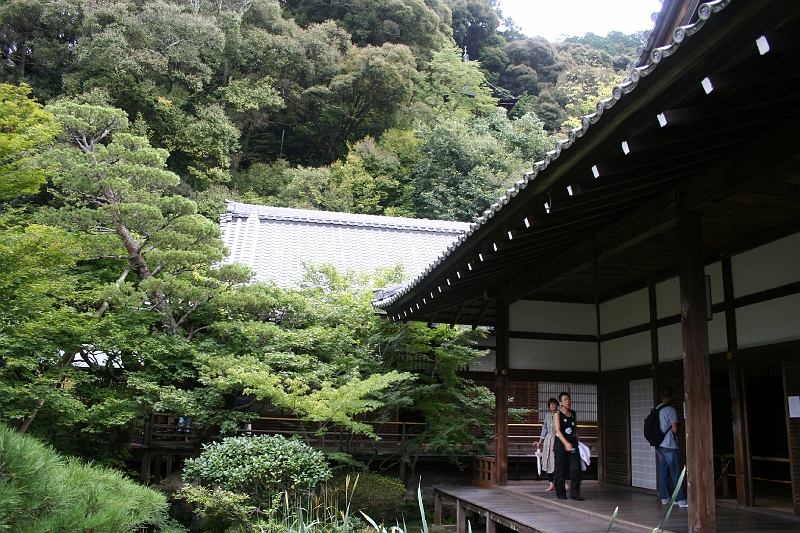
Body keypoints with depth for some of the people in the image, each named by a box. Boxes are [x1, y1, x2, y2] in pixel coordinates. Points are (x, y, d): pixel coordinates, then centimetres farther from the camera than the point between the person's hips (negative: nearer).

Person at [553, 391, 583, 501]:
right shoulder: (558, 414, -4)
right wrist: (566, 443, -27)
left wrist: (577, 441, 10)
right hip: (560, 442, -4)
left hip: (572, 442, 4)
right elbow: (558, 430, -15)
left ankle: (575, 492, 0)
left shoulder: (573, 413, 11)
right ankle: (561, 493, 10)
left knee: (576, 467, -6)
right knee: (560, 468, 0)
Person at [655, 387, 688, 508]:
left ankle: (665, 498, 12)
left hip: (659, 445, 7)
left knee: (663, 473, 10)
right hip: (669, 446, -7)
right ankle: (681, 500, -4)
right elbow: (675, 429, -15)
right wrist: (677, 431, 6)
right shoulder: (671, 410, -13)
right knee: (676, 473, -4)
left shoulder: (656, 409, 10)